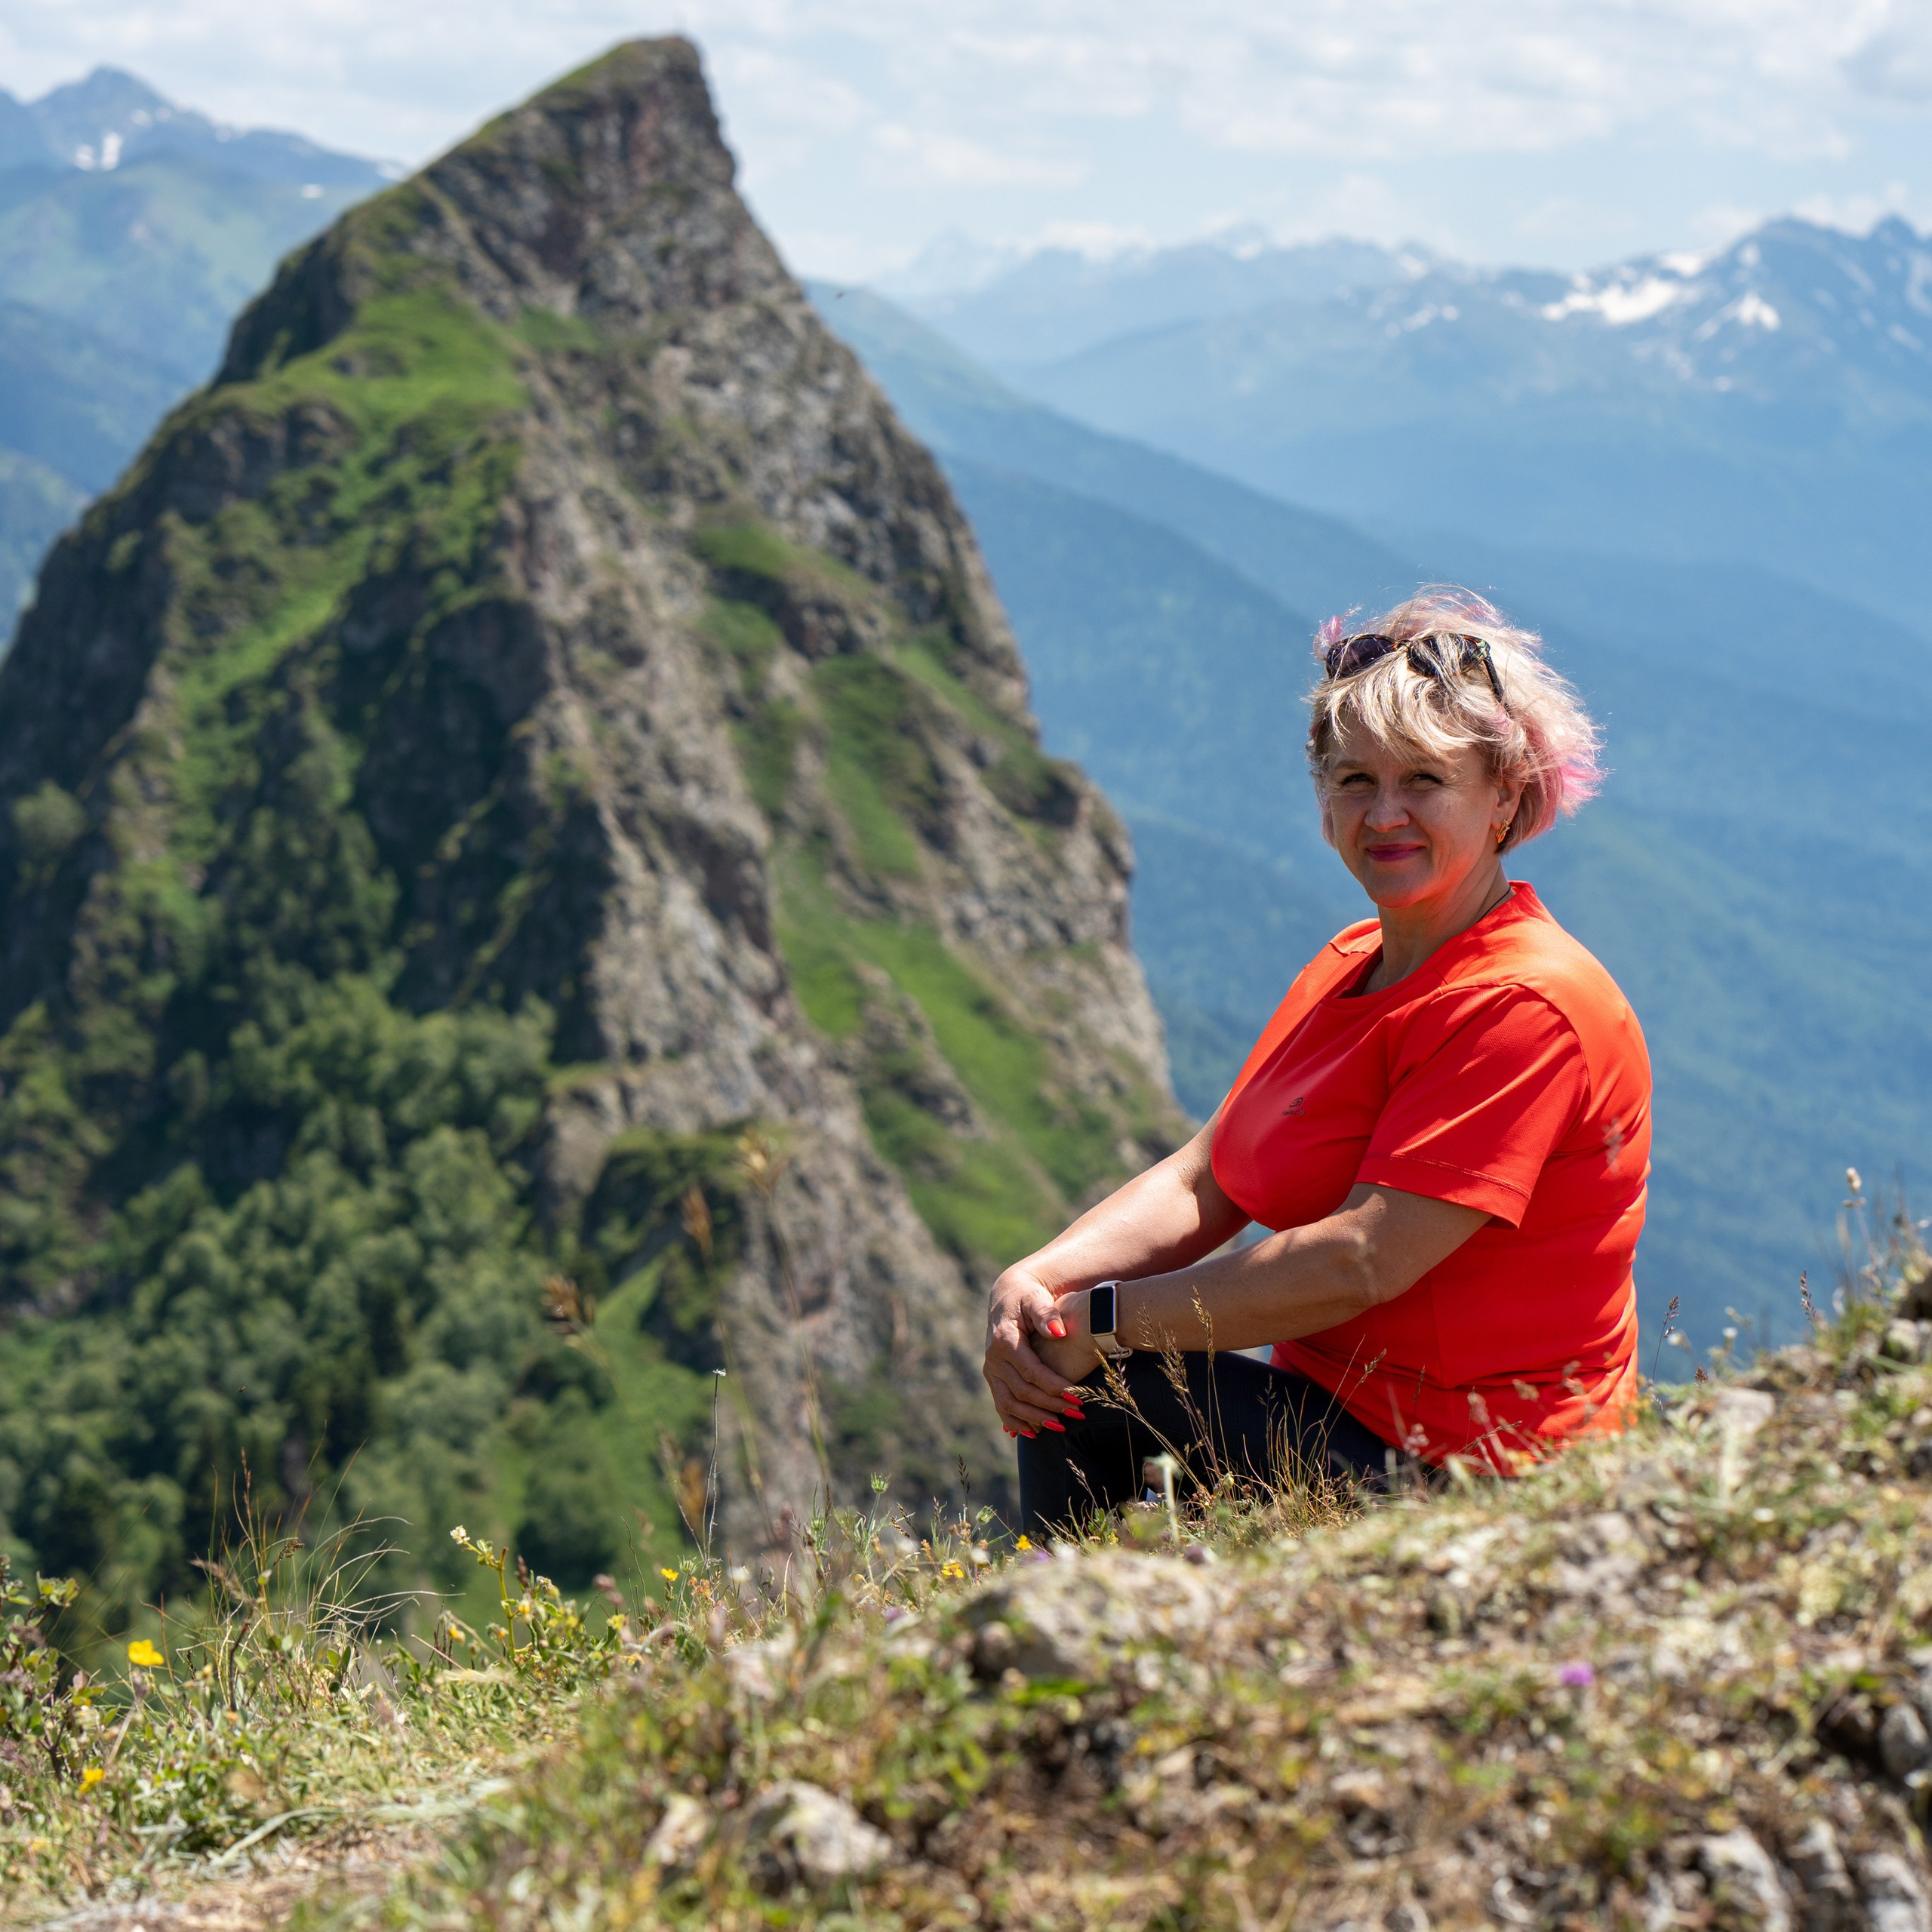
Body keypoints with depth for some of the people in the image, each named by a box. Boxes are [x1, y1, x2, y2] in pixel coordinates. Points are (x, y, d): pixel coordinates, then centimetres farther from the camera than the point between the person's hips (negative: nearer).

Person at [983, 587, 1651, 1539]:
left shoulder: (1526, 1006, -20)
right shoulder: (1350, 967, 9)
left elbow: (1359, 1263, -25)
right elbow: (1200, 1184, 6)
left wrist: (1102, 1318, -20)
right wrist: (1035, 1279, -12)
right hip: (1339, 1401, 9)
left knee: (1087, 1393, -14)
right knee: (1051, 1371, 6)